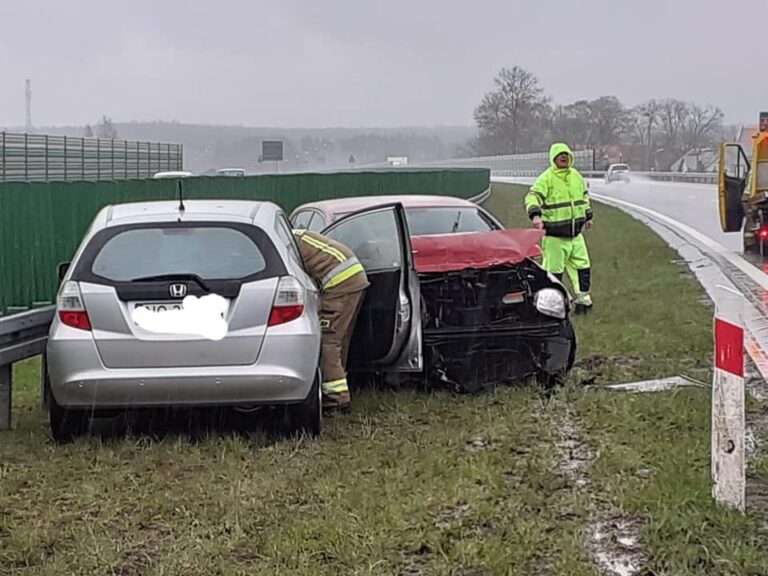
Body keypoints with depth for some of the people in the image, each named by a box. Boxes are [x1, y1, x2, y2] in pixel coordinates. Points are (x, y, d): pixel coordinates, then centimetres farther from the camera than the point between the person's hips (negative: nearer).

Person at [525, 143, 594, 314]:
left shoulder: (576, 176, 10)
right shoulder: (546, 178, -12)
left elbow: (584, 196, 27)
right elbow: (532, 197, -24)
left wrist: (588, 216, 33)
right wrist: (535, 215, -41)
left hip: (575, 233, 6)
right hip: (554, 235, -6)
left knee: (582, 265, 10)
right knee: (553, 269, -1)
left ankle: (583, 297, 21)